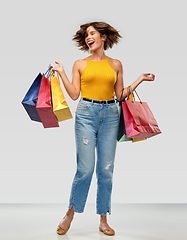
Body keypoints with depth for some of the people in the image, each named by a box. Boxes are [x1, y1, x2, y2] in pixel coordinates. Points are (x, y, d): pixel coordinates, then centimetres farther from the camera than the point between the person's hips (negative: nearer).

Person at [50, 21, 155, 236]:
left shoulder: (115, 64, 13)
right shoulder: (80, 64, 10)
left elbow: (120, 95, 12)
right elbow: (74, 94, 3)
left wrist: (140, 79, 10)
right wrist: (61, 73, 1)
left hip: (110, 115, 2)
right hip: (86, 114, -1)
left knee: (106, 170, 2)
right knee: (85, 168, -7)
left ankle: (103, 220, 15)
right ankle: (70, 214, 13)